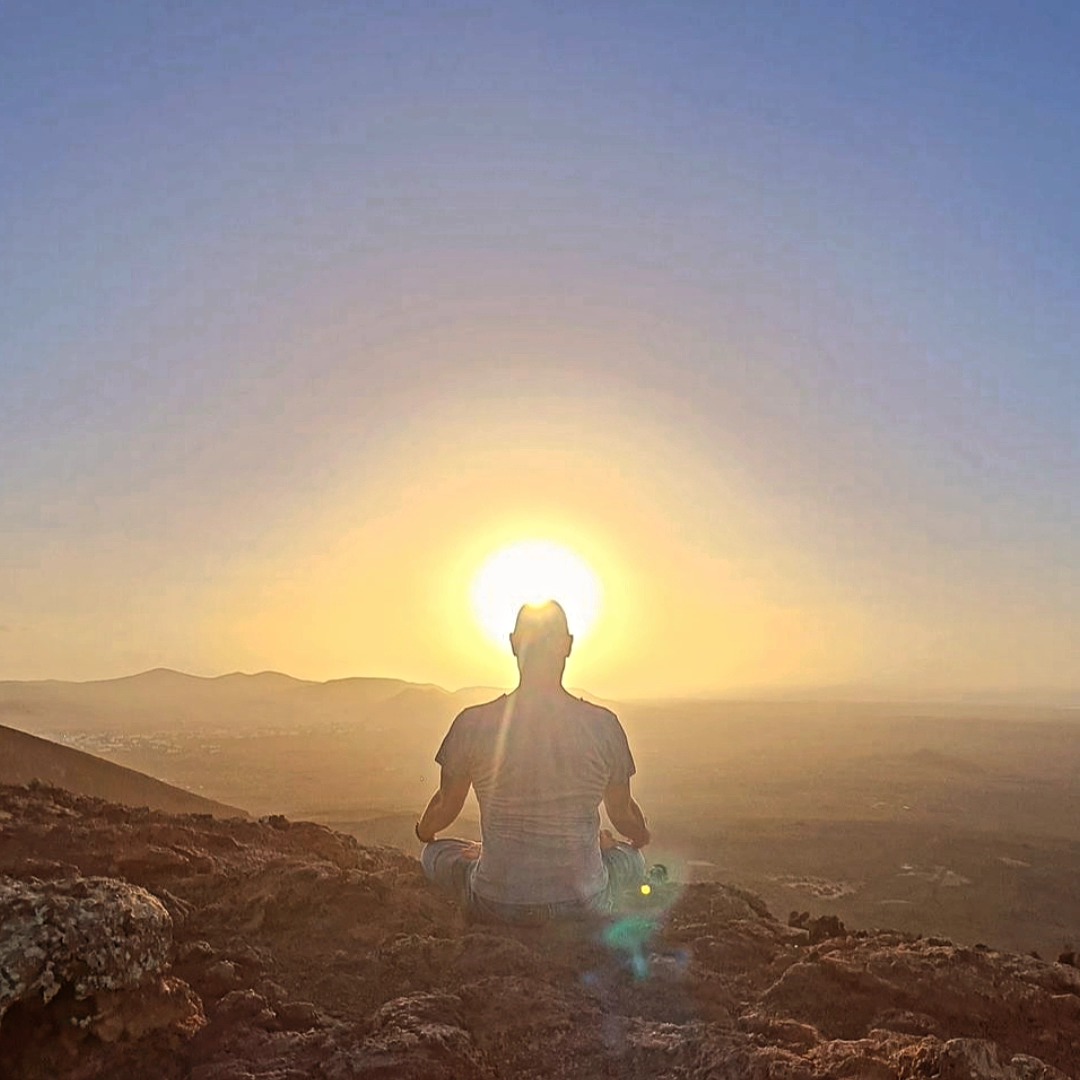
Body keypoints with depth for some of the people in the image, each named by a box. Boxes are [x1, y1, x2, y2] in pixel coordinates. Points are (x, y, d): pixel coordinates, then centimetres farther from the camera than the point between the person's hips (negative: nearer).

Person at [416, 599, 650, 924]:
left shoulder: (473, 724, -11)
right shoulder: (603, 724, -10)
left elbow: (446, 809, 5)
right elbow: (623, 814, 6)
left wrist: (423, 832, 30)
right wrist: (641, 837, 31)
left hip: (496, 906, 0)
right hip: (583, 905, 1)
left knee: (435, 853, 29)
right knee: (633, 858, 32)